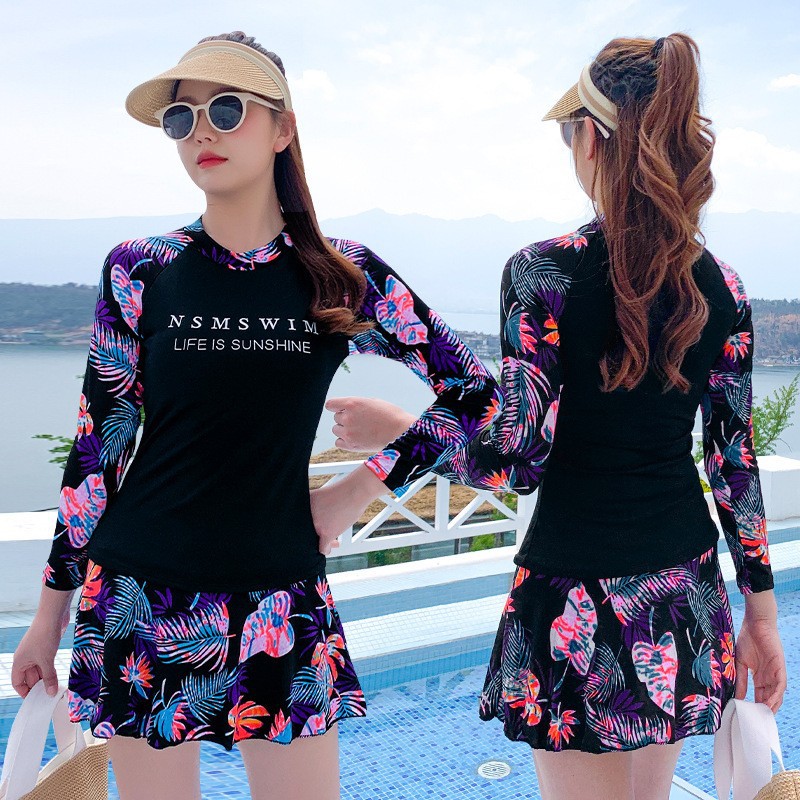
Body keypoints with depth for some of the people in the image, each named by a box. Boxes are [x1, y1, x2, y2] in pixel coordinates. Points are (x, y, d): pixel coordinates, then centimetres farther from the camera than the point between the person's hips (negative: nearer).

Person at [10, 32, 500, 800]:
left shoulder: (345, 275, -2)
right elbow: (96, 446, 3)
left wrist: (367, 483, -2)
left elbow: (473, 391, 5)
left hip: (280, 601, 0)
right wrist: (51, 611, 7)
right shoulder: (138, 270, -1)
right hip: (139, 598, 1)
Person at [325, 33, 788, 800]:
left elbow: (517, 462, -15)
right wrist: (761, 613, 12)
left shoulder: (544, 273, -15)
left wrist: (394, 429, 1)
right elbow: (736, 465, 3)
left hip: (578, 581, -5)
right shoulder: (721, 285, 0)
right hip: (684, 585, 6)